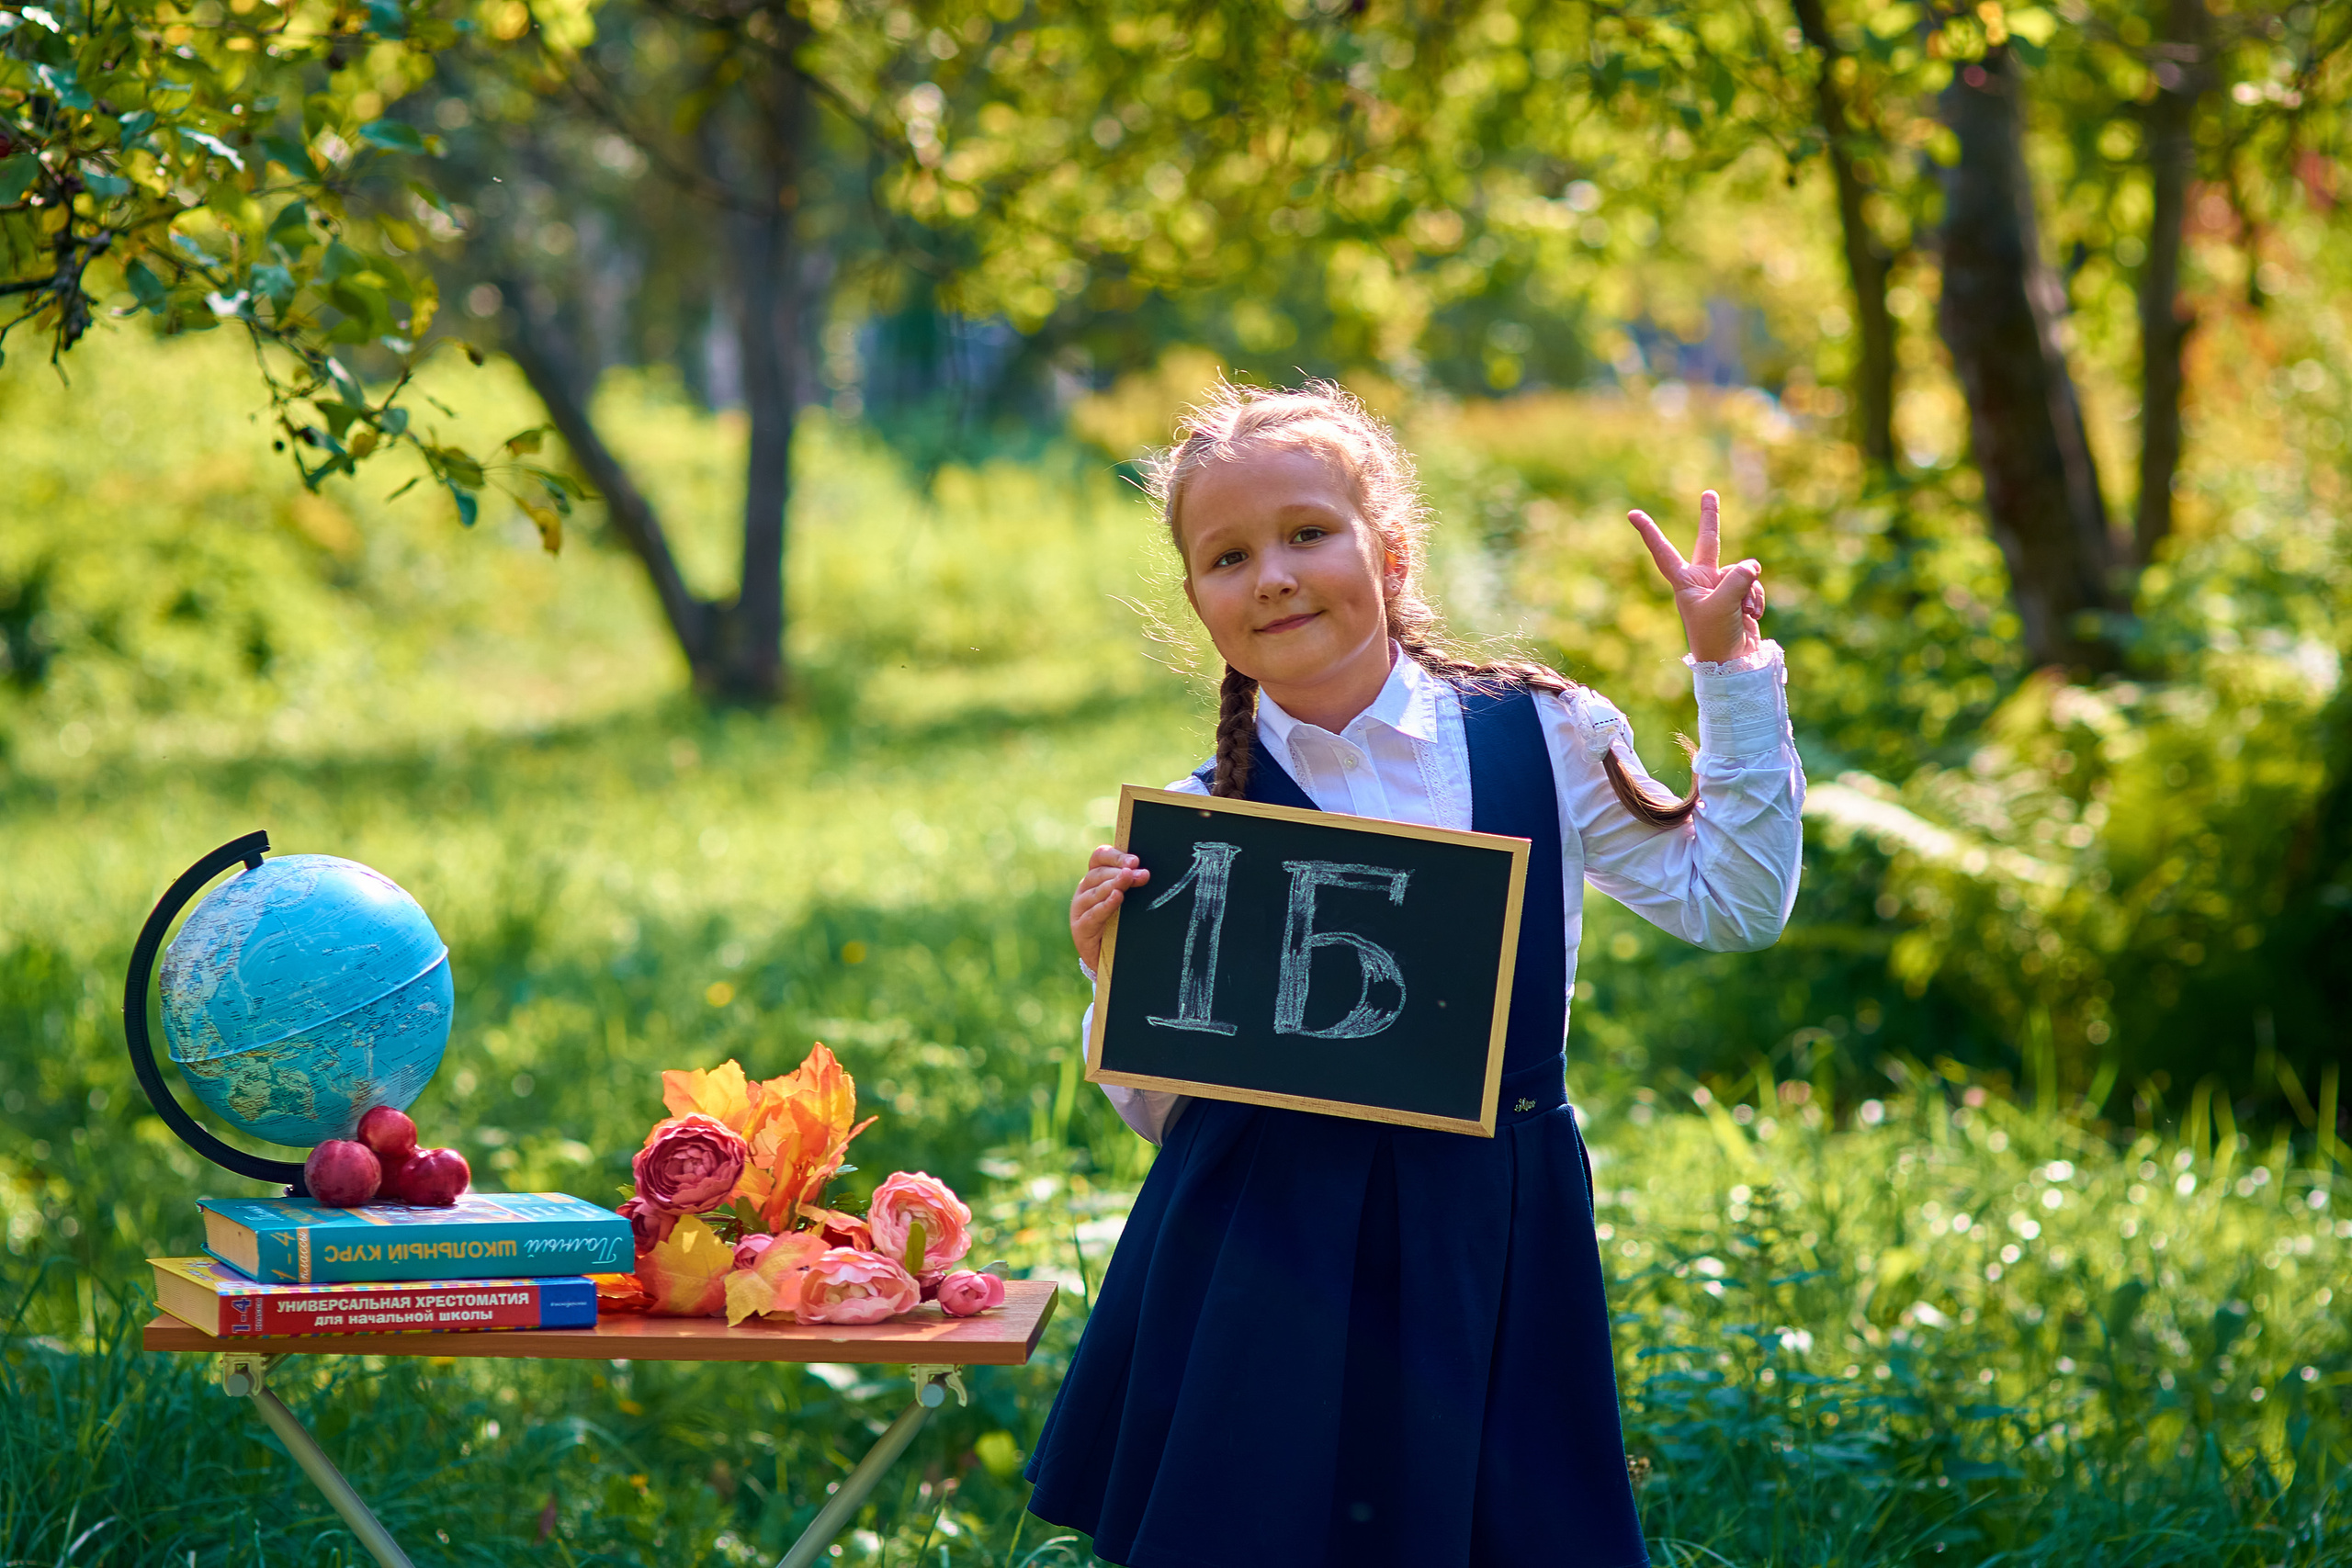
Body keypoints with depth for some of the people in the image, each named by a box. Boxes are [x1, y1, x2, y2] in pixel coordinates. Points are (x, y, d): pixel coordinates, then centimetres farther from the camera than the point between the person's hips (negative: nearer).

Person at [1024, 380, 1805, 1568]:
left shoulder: (1541, 736, 3)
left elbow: (1734, 902, 8)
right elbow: (1164, 1108, 7)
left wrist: (1730, 670, 6)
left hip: (1485, 1256, 0)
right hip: (1261, 1275, 0)